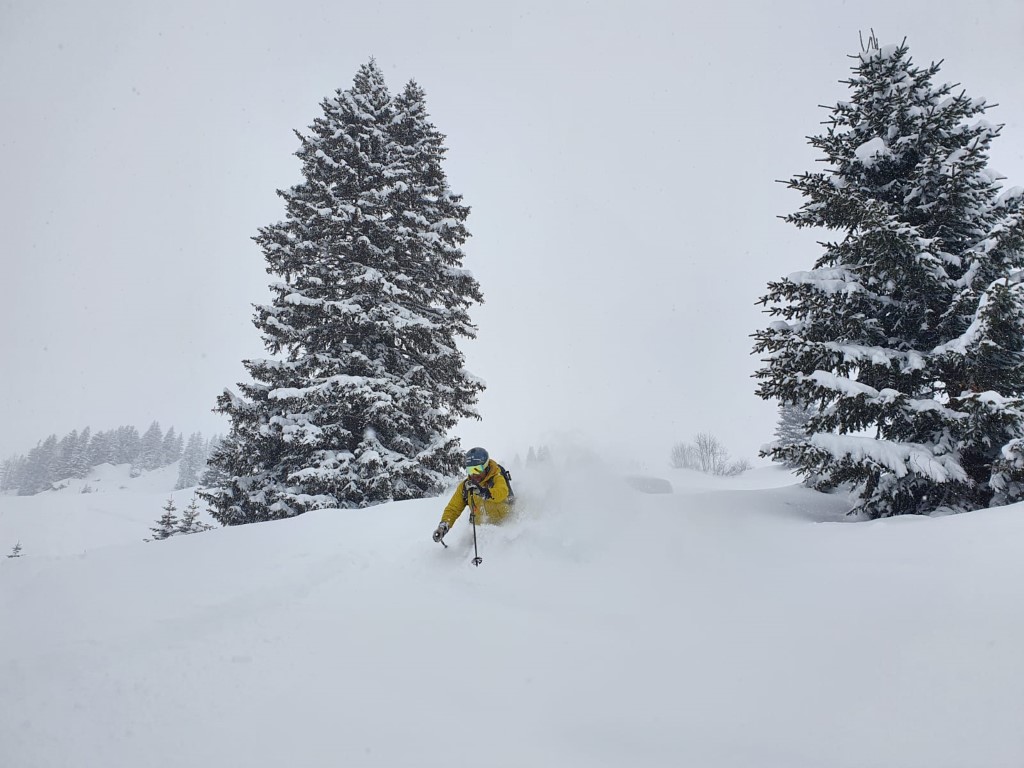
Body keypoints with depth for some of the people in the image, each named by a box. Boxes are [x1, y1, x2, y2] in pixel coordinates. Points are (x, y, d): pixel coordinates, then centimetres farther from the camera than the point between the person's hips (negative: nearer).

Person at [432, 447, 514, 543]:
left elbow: (502, 493, -33)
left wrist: (482, 491, -50)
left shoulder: (497, 478, -11)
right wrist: (444, 524, -11)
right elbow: (453, 508, 7)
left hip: (504, 525, -5)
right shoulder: (465, 486, 4)